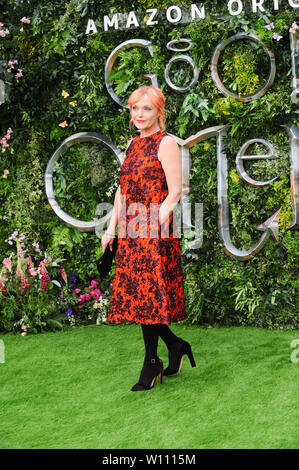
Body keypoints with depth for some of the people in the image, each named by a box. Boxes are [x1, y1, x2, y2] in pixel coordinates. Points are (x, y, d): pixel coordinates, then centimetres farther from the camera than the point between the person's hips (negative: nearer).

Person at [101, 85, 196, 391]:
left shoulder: (166, 143, -7)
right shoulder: (133, 144, 16)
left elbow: (175, 193, -12)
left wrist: (154, 227, -20)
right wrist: (112, 228, 12)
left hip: (155, 232, -8)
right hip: (130, 232, 8)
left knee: (148, 295, -5)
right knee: (134, 294, 7)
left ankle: (151, 363, 8)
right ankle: (176, 346, 23)